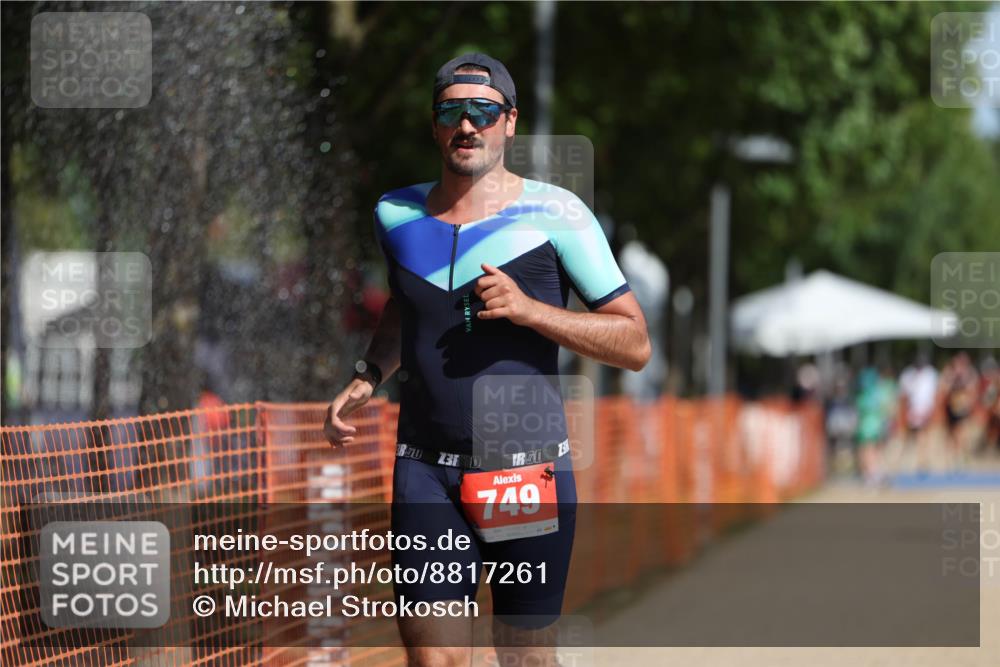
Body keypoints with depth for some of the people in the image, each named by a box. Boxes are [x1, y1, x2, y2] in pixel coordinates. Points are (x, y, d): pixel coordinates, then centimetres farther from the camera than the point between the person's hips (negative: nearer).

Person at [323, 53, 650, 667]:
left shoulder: (554, 214, -2)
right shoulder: (397, 215, 9)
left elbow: (635, 345, -2)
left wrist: (529, 311, -14)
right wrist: (367, 379, 13)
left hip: (530, 471, -2)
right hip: (427, 473, 2)